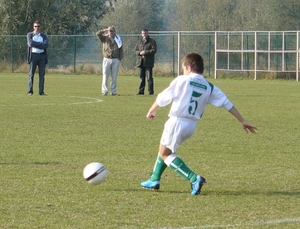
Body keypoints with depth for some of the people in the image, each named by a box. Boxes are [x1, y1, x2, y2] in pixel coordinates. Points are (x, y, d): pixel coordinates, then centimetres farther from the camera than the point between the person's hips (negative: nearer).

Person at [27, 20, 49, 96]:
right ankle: (30, 91, -1)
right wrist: (41, 44, -7)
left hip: (42, 56, 2)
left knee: (42, 74, -1)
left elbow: (46, 45, -4)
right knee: (31, 74, -3)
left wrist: (35, 45, -10)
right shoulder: (30, 35, 8)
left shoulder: (43, 36, 13)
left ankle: (41, 91, 1)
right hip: (33, 55, -2)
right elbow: (30, 43, -11)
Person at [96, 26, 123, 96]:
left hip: (115, 60, 1)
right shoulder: (105, 38, 7)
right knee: (105, 76, -6)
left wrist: (120, 58, 1)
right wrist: (105, 30, -4)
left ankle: (113, 91, 6)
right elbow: (98, 33, -8)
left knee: (114, 77, 2)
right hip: (107, 59, -1)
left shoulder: (118, 39, 10)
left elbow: (121, 50, 11)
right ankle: (104, 91, -3)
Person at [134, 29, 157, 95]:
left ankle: (150, 91, -3)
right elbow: (135, 50, 15)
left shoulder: (152, 41, 2)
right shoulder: (139, 41, 16)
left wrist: (145, 52, -16)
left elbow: (154, 50, -8)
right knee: (141, 77, 6)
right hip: (140, 62, 4)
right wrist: (139, 53, -7)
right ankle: (141, 91, 11)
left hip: (148, 62, -4)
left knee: (149, 77, -7)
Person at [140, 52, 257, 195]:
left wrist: (151, 111, 16)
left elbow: (163, 98, -2)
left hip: (177, 122, -7)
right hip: (192, 126, 7)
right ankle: (154, 180, 32)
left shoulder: (182, 80, -6)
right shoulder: (209, 87, 6)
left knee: (165, 154, 5)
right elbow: (227, 103, 5)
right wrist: (242, 121, 10)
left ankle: (194, 178, -10)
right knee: (165, 149, 26)